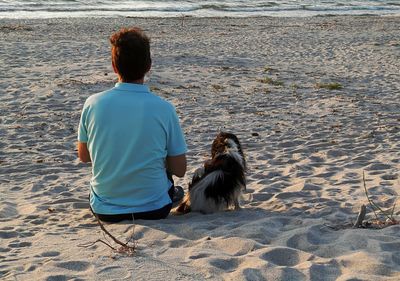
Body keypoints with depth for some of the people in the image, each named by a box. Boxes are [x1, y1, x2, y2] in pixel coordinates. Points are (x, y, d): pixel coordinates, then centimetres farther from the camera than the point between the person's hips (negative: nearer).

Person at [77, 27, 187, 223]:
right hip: (154, 210, -1)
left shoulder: (93, 104, -12)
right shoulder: (164, 109, -17)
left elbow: (83, 156, 4)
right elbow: (180, 170, -8)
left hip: (105, 211, 2)